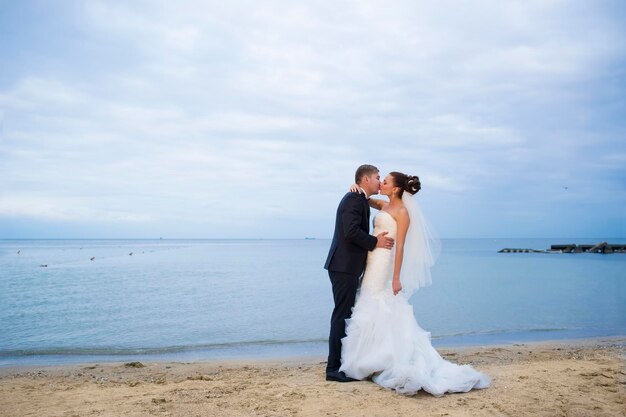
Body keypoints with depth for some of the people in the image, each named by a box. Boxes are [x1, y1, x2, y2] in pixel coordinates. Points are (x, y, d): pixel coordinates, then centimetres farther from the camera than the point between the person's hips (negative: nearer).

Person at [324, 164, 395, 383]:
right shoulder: (354, 199, -12)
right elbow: (351, 231, -23)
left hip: (347, 266, 10)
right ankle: (334, 368, 1)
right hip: (345, 266, -10)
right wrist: (375, 242, -13)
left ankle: (340, 363, 23)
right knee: (342, 315, -6)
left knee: (345, 315, 14)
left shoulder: (358, 199, 19)